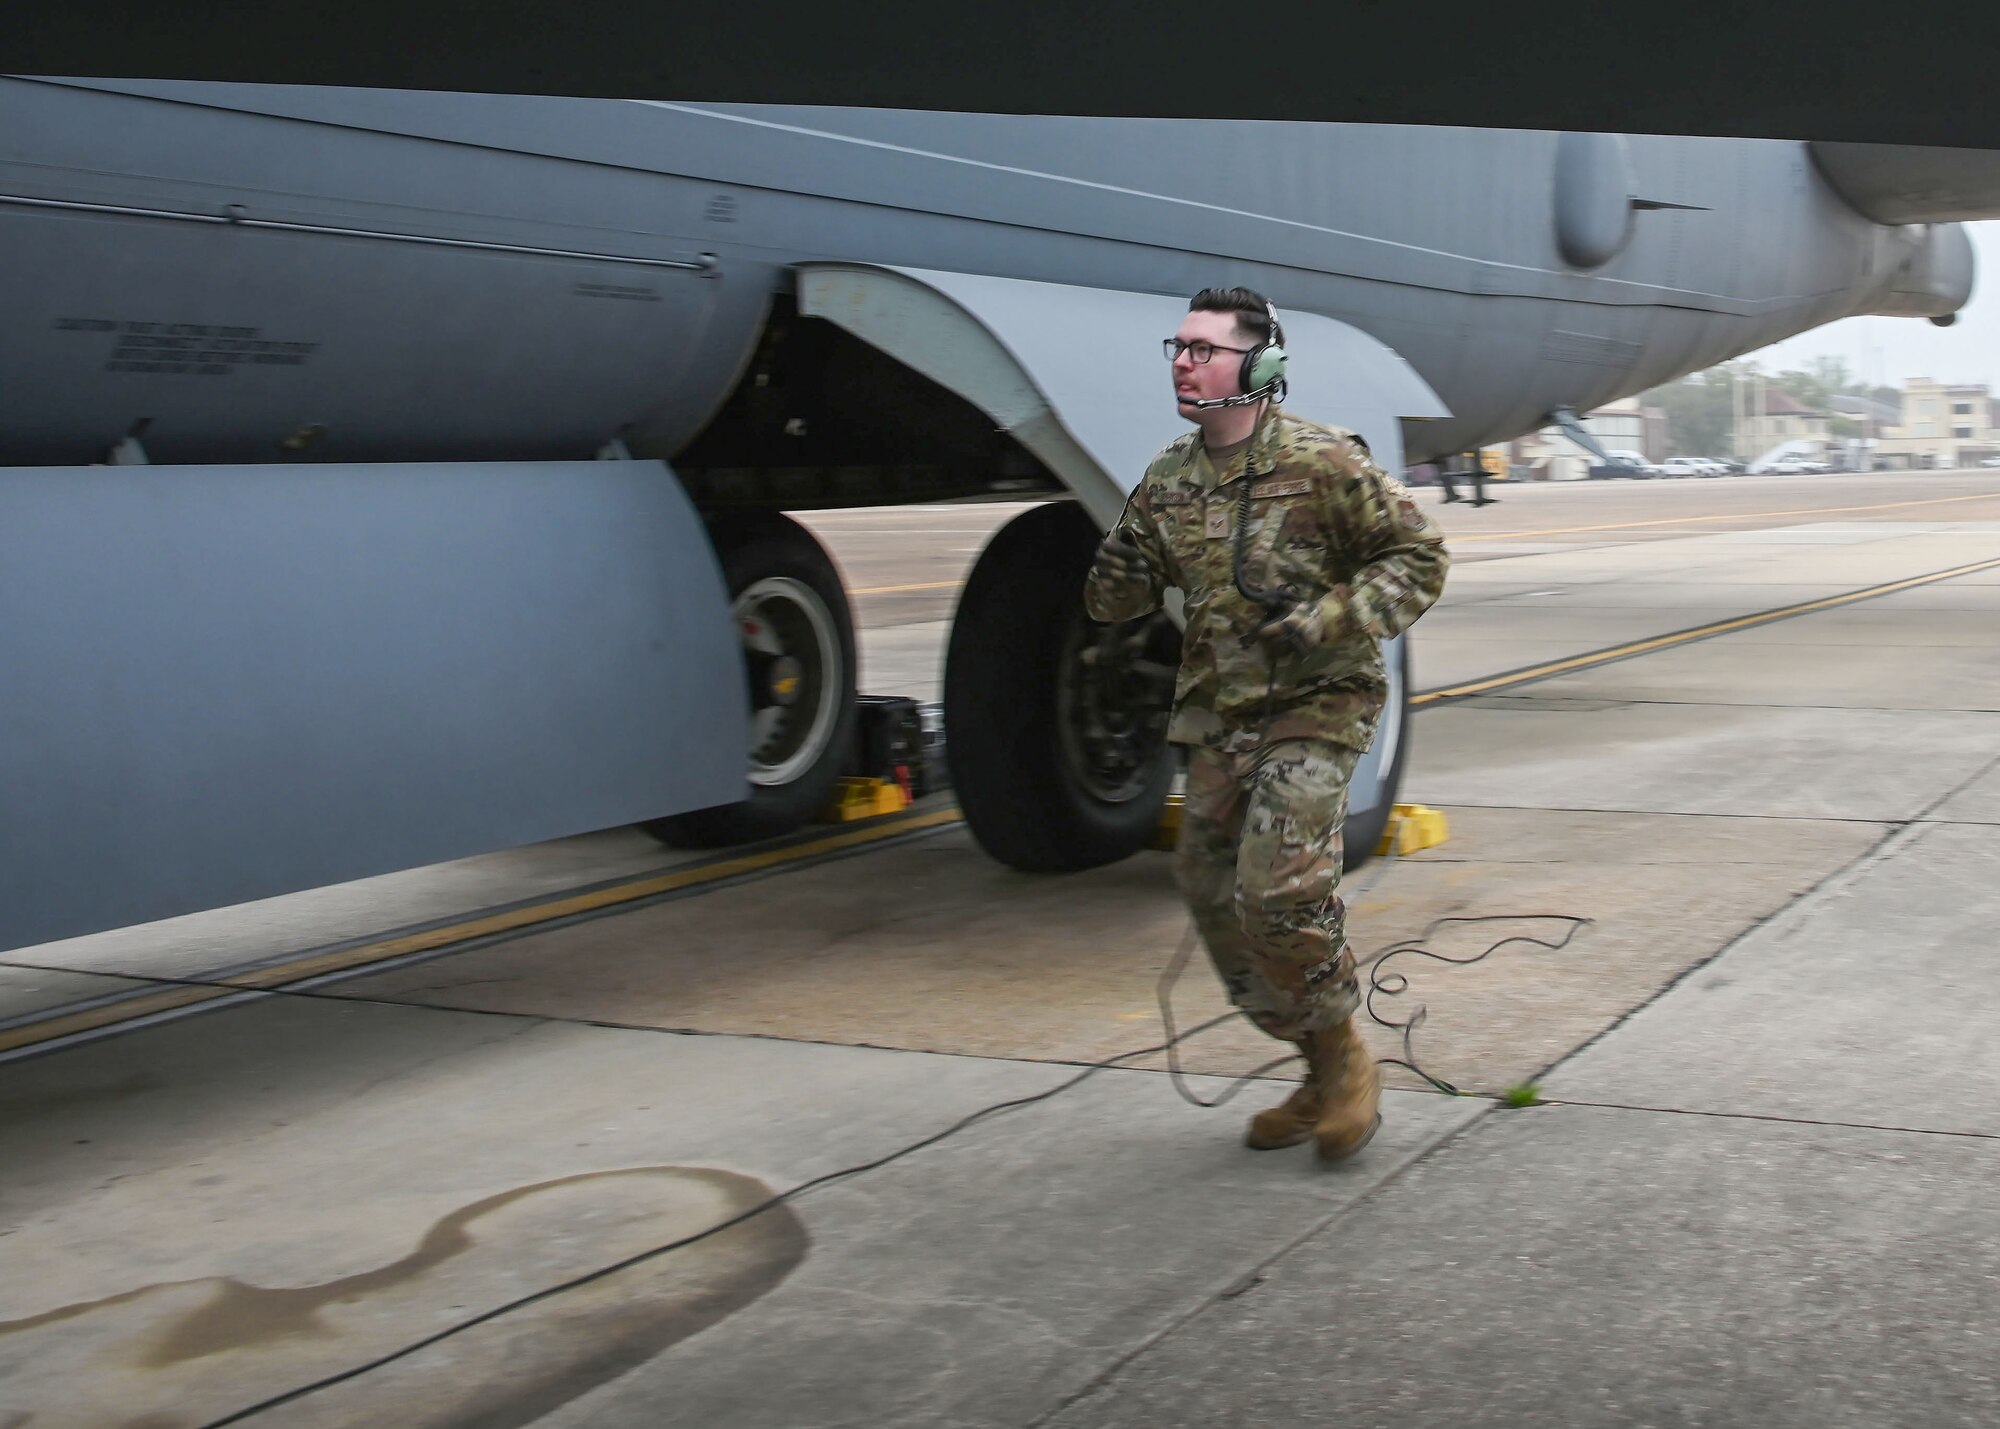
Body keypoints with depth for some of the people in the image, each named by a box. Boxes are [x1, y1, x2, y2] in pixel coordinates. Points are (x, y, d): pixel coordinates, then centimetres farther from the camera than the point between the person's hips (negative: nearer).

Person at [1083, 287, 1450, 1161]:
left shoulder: (1322, 462, -13)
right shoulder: (1167, 480, 5)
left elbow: (1418, 557, -7)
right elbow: (1121, 596, 13)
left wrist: (1331, 622, -20)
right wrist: (1114, 574, -12)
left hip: (1314, 706, -7)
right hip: (1217, 716, 7)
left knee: (1279, 891, -20)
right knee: (1215, 899, 7)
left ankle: (1348, 1061, 5)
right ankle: (1322, 1078, 24)